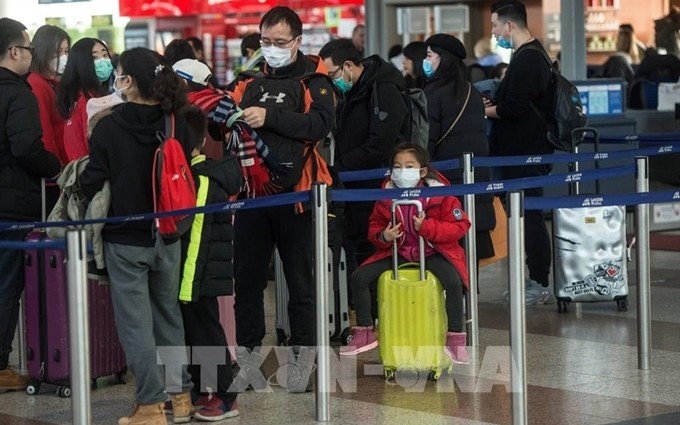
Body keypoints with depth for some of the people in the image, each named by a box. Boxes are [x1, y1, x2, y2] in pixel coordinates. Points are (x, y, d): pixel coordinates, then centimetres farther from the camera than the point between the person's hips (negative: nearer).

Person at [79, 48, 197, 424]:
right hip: (168, 236, 4)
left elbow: (93, 184, -11)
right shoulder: (178, 124, -3)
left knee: (135, 322, 2)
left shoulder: (109, 127, -15)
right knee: (169, 314, 17)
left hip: (125, 238, -4)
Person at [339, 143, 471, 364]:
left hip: (432, 251, -4)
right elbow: (374, 227, 10)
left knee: (453, 281, -32)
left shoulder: (440, 194, -12)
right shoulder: (386, 197, -2)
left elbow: (460, 226, -13)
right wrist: (382, 236, -15)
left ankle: (456, 339, -18)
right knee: (360, 276, -11)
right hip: (397, 252, 4)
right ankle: (364, 332, 5)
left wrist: (428, 227, -25)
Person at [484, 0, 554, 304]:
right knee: (529, 217, 12)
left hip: (524, 154, -11)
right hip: (524, 152, 11)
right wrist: (493, 104, 11)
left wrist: (484, 111, -8)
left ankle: (540, 285, -3)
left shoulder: (527, 59, -17)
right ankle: (537, 282, 17)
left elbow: (514, 107, -23)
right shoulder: (531, 55, 17)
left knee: (529, 217, -7)